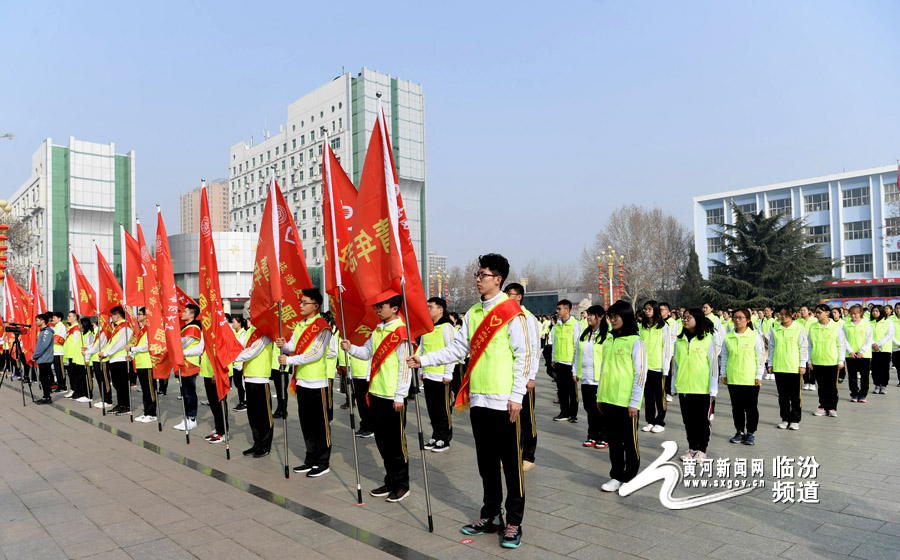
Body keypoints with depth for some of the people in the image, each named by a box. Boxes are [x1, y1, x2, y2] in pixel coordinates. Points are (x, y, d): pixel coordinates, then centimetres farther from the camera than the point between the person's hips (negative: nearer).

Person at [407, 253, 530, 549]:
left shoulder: (512, 313, -8)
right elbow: (458, 349, 12)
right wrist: (424, 359, 2)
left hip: (504, 402, -6)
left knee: (511, 462, 3)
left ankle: (514, 522, 16)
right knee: (486, 461, 15)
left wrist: (516, 396, -13)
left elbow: (523, 355, -10)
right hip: (478, 400, 6)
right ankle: (491, 515, 29)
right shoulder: (472, 314, 11)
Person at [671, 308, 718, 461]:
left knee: (702, 420, 7)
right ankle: (692, 448, 25)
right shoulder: (679, 340, 6)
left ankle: (702, 450, 20)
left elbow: (713, 364, -6)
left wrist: (713, 389, -8)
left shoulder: (707, 339, -6)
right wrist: (674, 387, 10)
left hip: (702, 389, -4)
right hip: (684, 388, 4)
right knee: (688, 420, 12)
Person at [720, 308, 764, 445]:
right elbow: (724, 356, 11)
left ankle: (751, 433, 18)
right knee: (736, 407, 10)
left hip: (750, 379, -3)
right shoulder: (728, 337, 5)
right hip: (732, 378, 3)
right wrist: (723, 374, 9)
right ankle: (739, 432, 22)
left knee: (751, 407, 6)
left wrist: (759, 375, -6)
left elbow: (761, 356, -3)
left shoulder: (754, 336, -4)